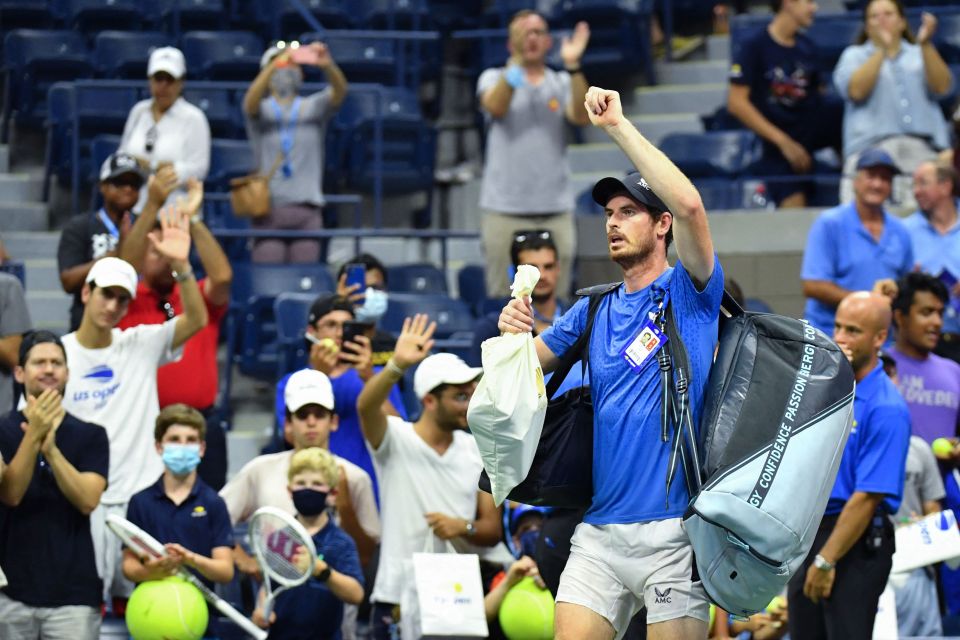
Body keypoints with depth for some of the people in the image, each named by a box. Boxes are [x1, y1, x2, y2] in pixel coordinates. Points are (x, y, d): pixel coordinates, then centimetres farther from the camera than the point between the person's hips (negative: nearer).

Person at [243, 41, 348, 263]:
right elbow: (252, 98, -16)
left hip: (307, 211, 2)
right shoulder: (262, 110, 8)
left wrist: (327, 65, -31)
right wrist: (275, 64, -33)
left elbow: (339, 91, -8)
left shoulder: (314, 107, 11)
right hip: (269, 209, -2)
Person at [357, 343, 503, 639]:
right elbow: (366, 406, -26)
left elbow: (492, 530, 8)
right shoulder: (396, 439, -3)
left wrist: (463, 528, -14)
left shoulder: (476, 451, 8)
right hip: (397, 601, -4)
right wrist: (397, 365, -43)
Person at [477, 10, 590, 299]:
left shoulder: (562, 83, 11)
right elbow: (495, 107, -15)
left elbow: (581, 116, -7)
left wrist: (573, 66, -21)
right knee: (503, 299, -3)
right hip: (504, 209, -2)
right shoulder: (494, 78, 7)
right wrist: (517, 61, -29)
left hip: (555, 210, 2)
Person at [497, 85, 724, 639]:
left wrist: (619, 126, -14)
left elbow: (689, 205, -17)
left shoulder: (690, 293, 0)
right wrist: (515, 331, -4)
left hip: (671, 535, -5)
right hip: (599, 533, 5)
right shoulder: (593, 311, 17)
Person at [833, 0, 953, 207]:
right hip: (870, 149, -2)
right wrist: (883, 50, -10)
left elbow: (941, 87, 2)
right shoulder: (854, 56, 15)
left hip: (923, 149, 2)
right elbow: (856, 91, -5)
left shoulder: (921, 55, 20)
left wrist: (926, 45, -8)